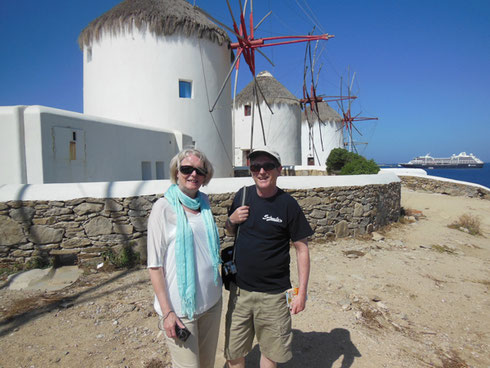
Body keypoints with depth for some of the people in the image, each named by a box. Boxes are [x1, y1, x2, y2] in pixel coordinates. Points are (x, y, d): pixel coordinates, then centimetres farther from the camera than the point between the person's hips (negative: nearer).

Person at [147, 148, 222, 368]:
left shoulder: (204, 202, 2)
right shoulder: (164, 208, -13)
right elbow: (155, 265, -12)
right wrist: (167, 312, -13)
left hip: (212, 301, 5)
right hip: (180, 307, -5)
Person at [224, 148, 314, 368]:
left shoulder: (288, 204, -11)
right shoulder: (243, 195, -1)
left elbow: (302, 249, -6)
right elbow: (230, 231, 13)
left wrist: (302, 292, -8)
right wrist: (232, 220, -9)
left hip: (273, 294, -3)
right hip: (239, 289, 3)